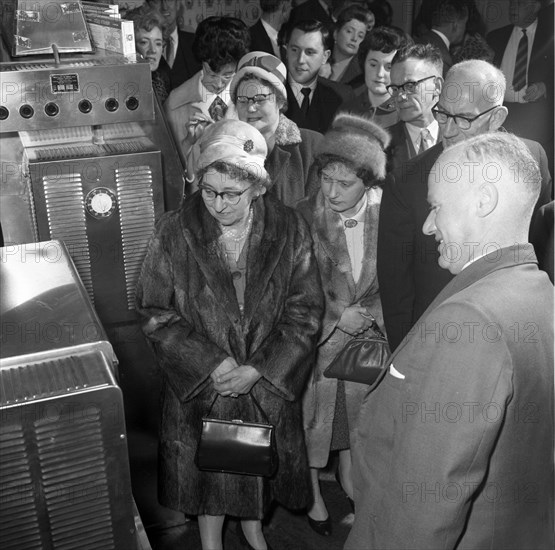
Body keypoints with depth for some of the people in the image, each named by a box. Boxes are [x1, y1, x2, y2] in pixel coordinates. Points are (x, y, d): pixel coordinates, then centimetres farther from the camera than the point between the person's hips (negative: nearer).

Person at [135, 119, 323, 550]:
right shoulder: (175, 232, -13)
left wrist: (257, 369, -17)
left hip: (269, 383, 1)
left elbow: (305, 310, -9)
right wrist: (211, 363, -19)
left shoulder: (289, 230, -11)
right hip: (199, 385, -1)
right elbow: (156, 312, -10)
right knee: (207, 466, 17)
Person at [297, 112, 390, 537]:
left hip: (364, 338, 3)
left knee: (355, 410, 23)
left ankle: (348, 474, 50)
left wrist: (361, 312, -14)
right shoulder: (303, 219, -21)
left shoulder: (385, 213, -12)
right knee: (312, 417, 15)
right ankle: (313, 493, 39)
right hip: (317, 340, -3)